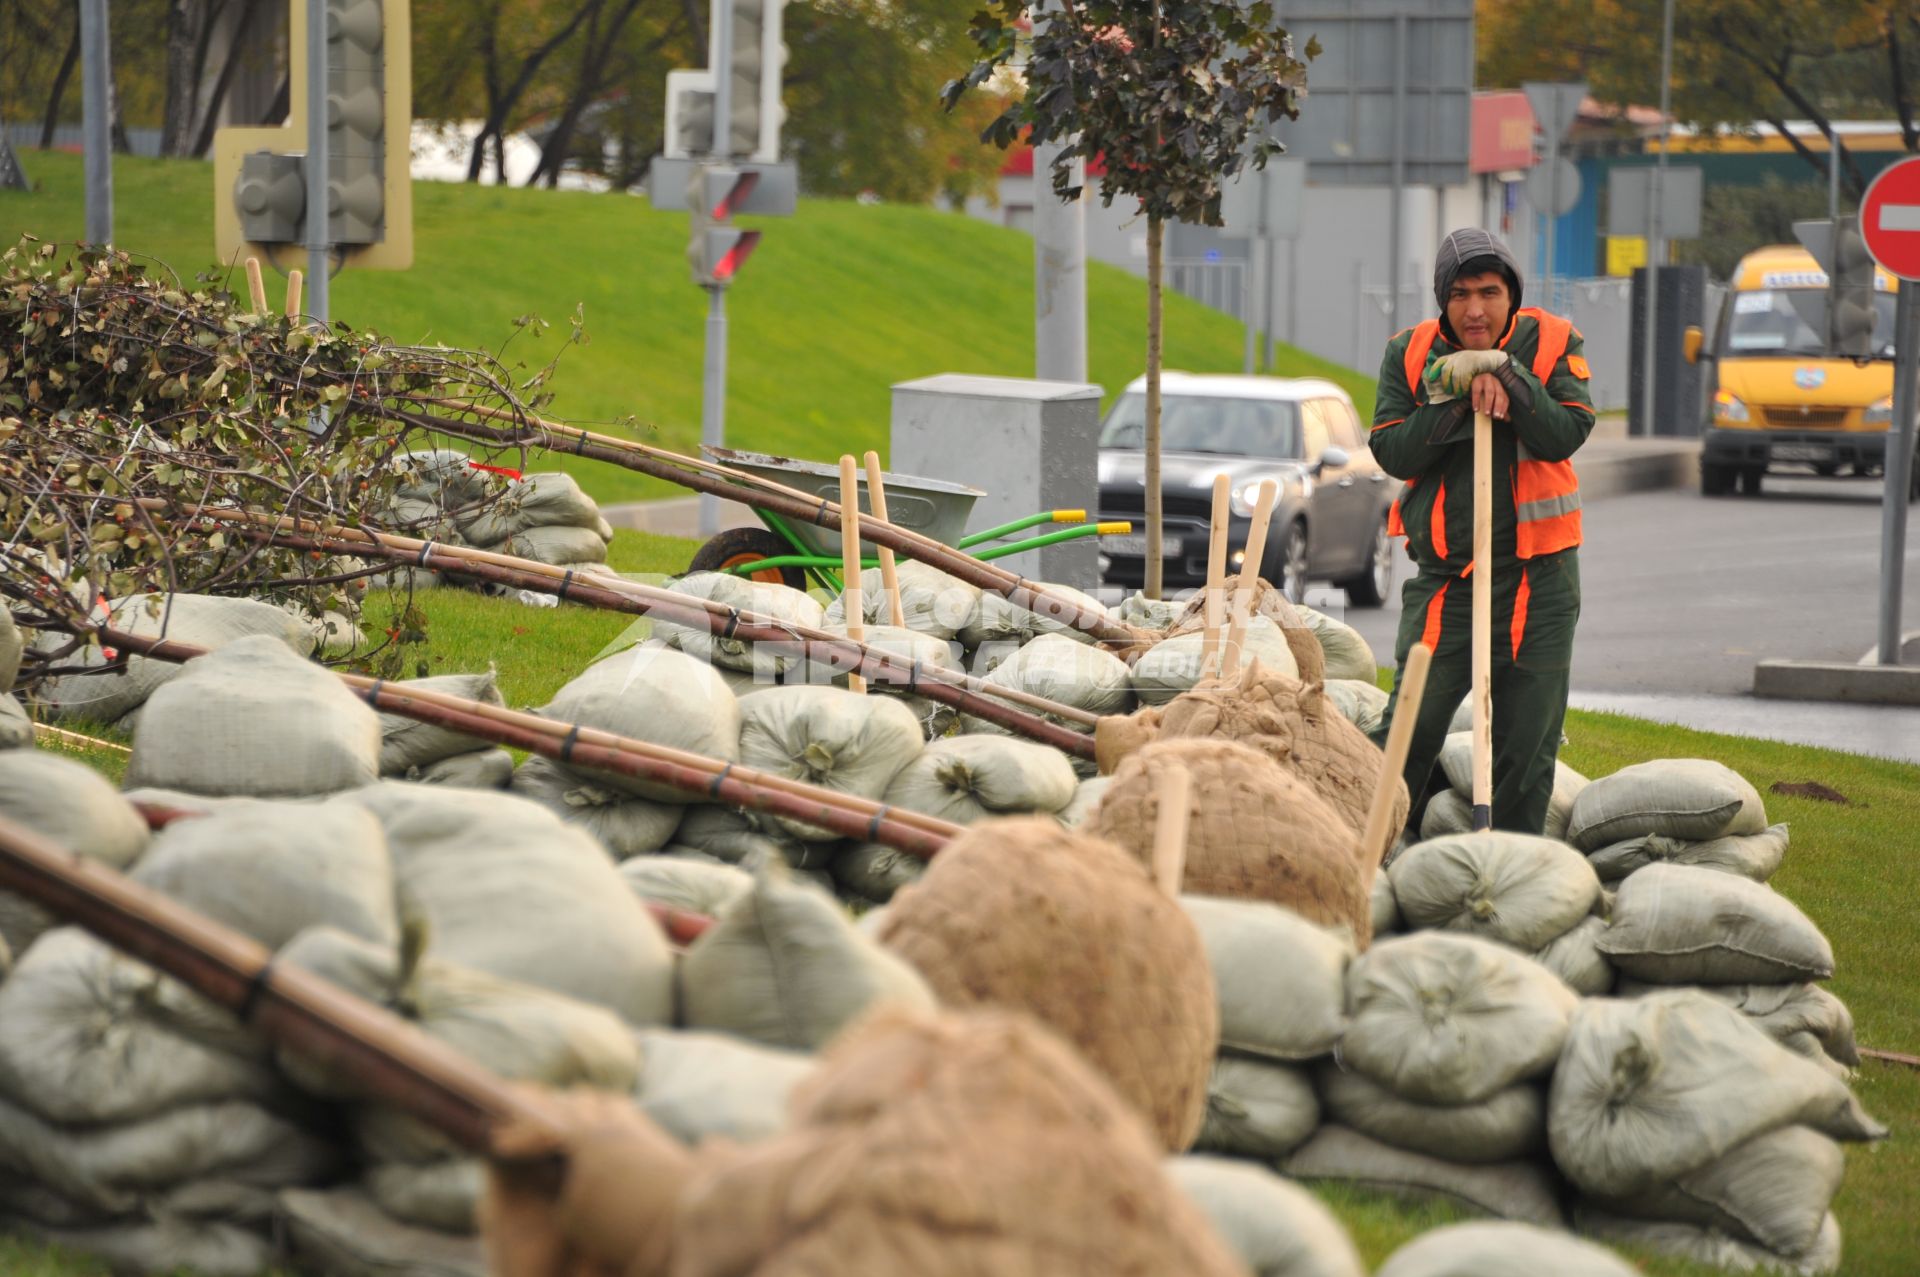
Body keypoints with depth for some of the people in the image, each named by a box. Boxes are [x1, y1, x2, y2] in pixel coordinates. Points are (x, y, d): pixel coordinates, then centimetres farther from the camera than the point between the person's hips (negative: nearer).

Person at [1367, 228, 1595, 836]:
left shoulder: (1551, 344, -1)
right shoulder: (1411, 353, 1)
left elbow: (1564, 436, -14)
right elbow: (1392, 453, -8)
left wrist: (1507, 374, -22)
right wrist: (1455, 396, -17)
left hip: (1537, 578, 0)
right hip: (1443, 575, 0)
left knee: (1528, 740, 6)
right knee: (1409, 729, -5)